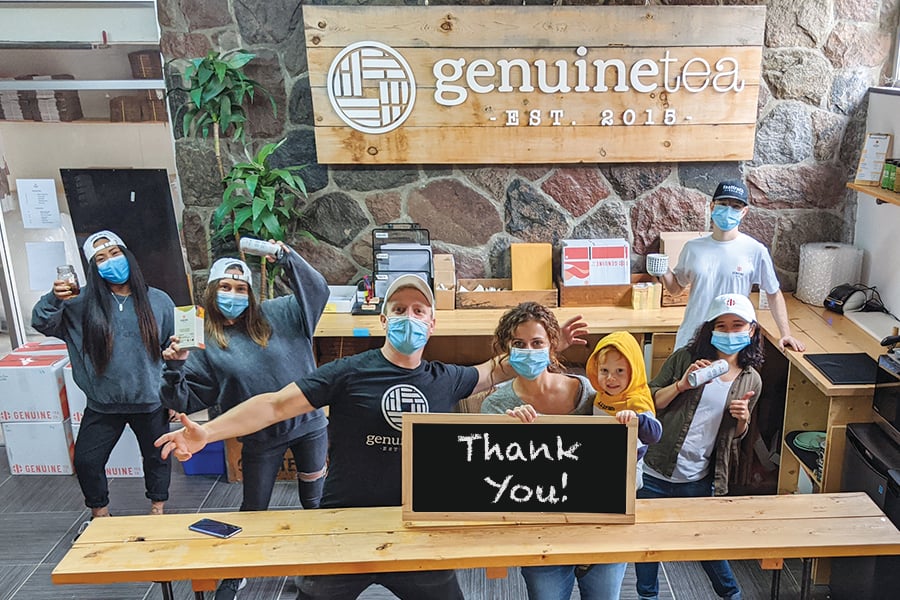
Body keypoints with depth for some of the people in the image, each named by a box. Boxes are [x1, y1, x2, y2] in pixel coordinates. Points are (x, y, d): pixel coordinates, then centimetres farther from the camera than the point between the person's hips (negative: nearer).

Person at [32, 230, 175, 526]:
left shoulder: (158, 301, -5)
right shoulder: (84, 302, -4)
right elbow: (41, 323, -8)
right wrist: (55, 298, -29)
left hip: (151, 402, -1)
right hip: (103, 405, 1)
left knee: (157, 457, 15)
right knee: (86, 461, 8)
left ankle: (158, 508, 40)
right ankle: (100, 513, 34)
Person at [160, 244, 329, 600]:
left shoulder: (276, 315, -2)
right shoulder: (205, 342, -6)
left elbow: (316, 291, -3)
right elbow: (187, 400, -8)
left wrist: (287, 258, -14)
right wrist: (175, 367, -27)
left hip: (309, 425, 2)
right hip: (261, 439, -1)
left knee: (313, 501, 17)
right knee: (253, 510, 13)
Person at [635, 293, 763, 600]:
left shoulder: (751, 381, 4)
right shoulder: (685, 358, -7)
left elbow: (737, 435, 15)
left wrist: (743, 418, -7)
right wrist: (682, 384, -21)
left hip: (698, 481, 2)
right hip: (655, 473, -1)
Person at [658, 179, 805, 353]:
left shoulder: (755, 251, -6)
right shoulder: (693, 248, 2)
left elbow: (773, 293, 3)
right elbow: (676, 288, 10)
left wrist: (785, 334, -1)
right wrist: (664, 272, -10)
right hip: (690, 339, 3)